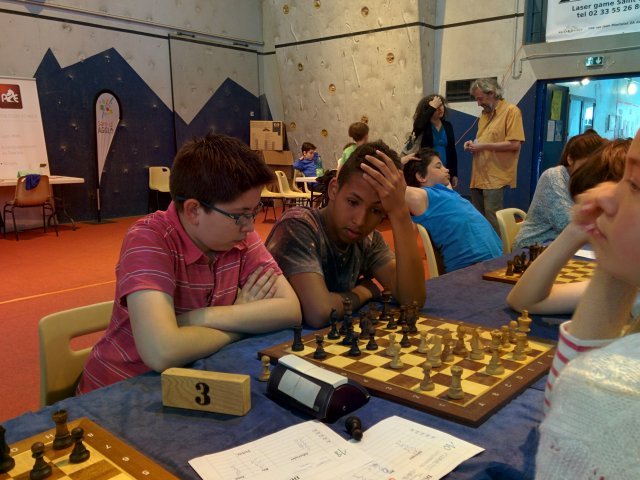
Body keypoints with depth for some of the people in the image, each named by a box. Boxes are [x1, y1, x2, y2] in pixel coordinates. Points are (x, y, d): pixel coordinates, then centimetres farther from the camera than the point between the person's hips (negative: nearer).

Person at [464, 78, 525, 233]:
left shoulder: (511, 111, -8)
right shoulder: (485, 112, 17)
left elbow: (514, 144, -17)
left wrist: (483, 146, -17)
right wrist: (473, 144, 5)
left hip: (495, 177, -8)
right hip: (479, 176, 8)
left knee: (492, 221, -7)